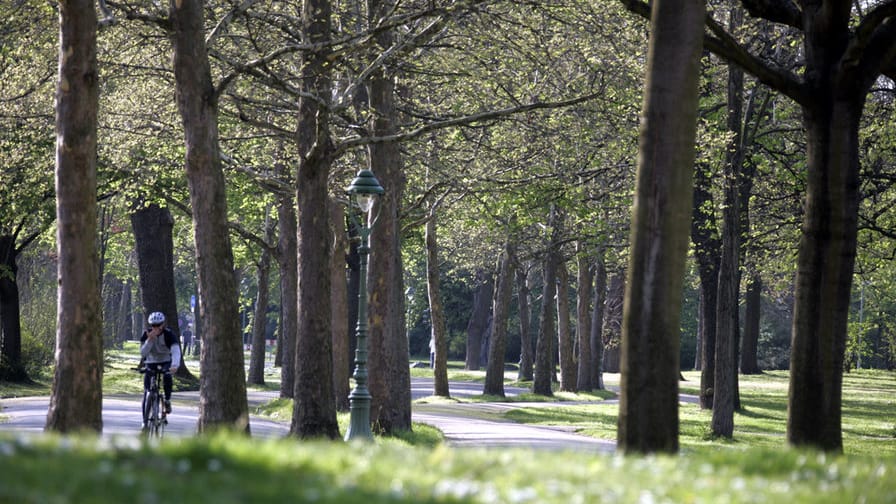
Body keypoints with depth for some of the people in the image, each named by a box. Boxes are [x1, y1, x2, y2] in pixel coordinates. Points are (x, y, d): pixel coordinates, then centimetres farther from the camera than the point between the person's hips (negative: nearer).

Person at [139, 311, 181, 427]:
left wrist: (175, 365, -51)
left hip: (166, 362, -2)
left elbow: (176, 351, -33)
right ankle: (145, 420, -2)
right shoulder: (146, 334, -12)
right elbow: (143, 353, -19)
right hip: (151, 362, 2)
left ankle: (167, 400, -12)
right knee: (147, 392, -8)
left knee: (167, 376, -36)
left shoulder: (168, 334, -19)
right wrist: (150, 340, -33)